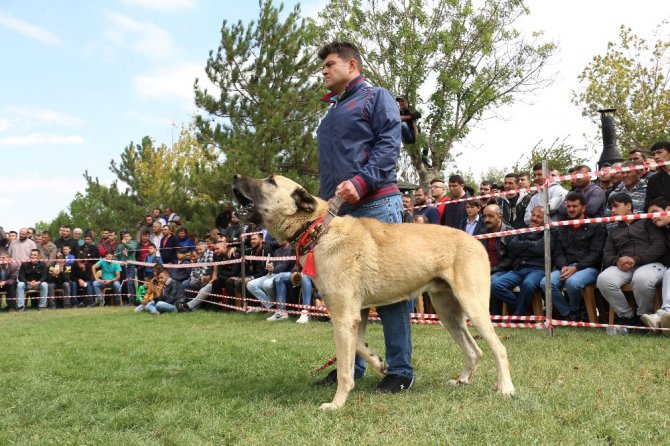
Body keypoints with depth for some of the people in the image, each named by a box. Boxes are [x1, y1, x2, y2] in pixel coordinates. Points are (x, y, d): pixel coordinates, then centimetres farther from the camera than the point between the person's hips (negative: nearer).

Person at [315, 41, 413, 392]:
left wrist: (360, 181, -23)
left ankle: (400, 371, 1)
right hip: (337, 211, 8)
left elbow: (389, 144, -9)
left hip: (376, 204, -8)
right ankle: (350, 365, 17)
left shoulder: (375, 97, 6)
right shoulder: (331, 114, 27)